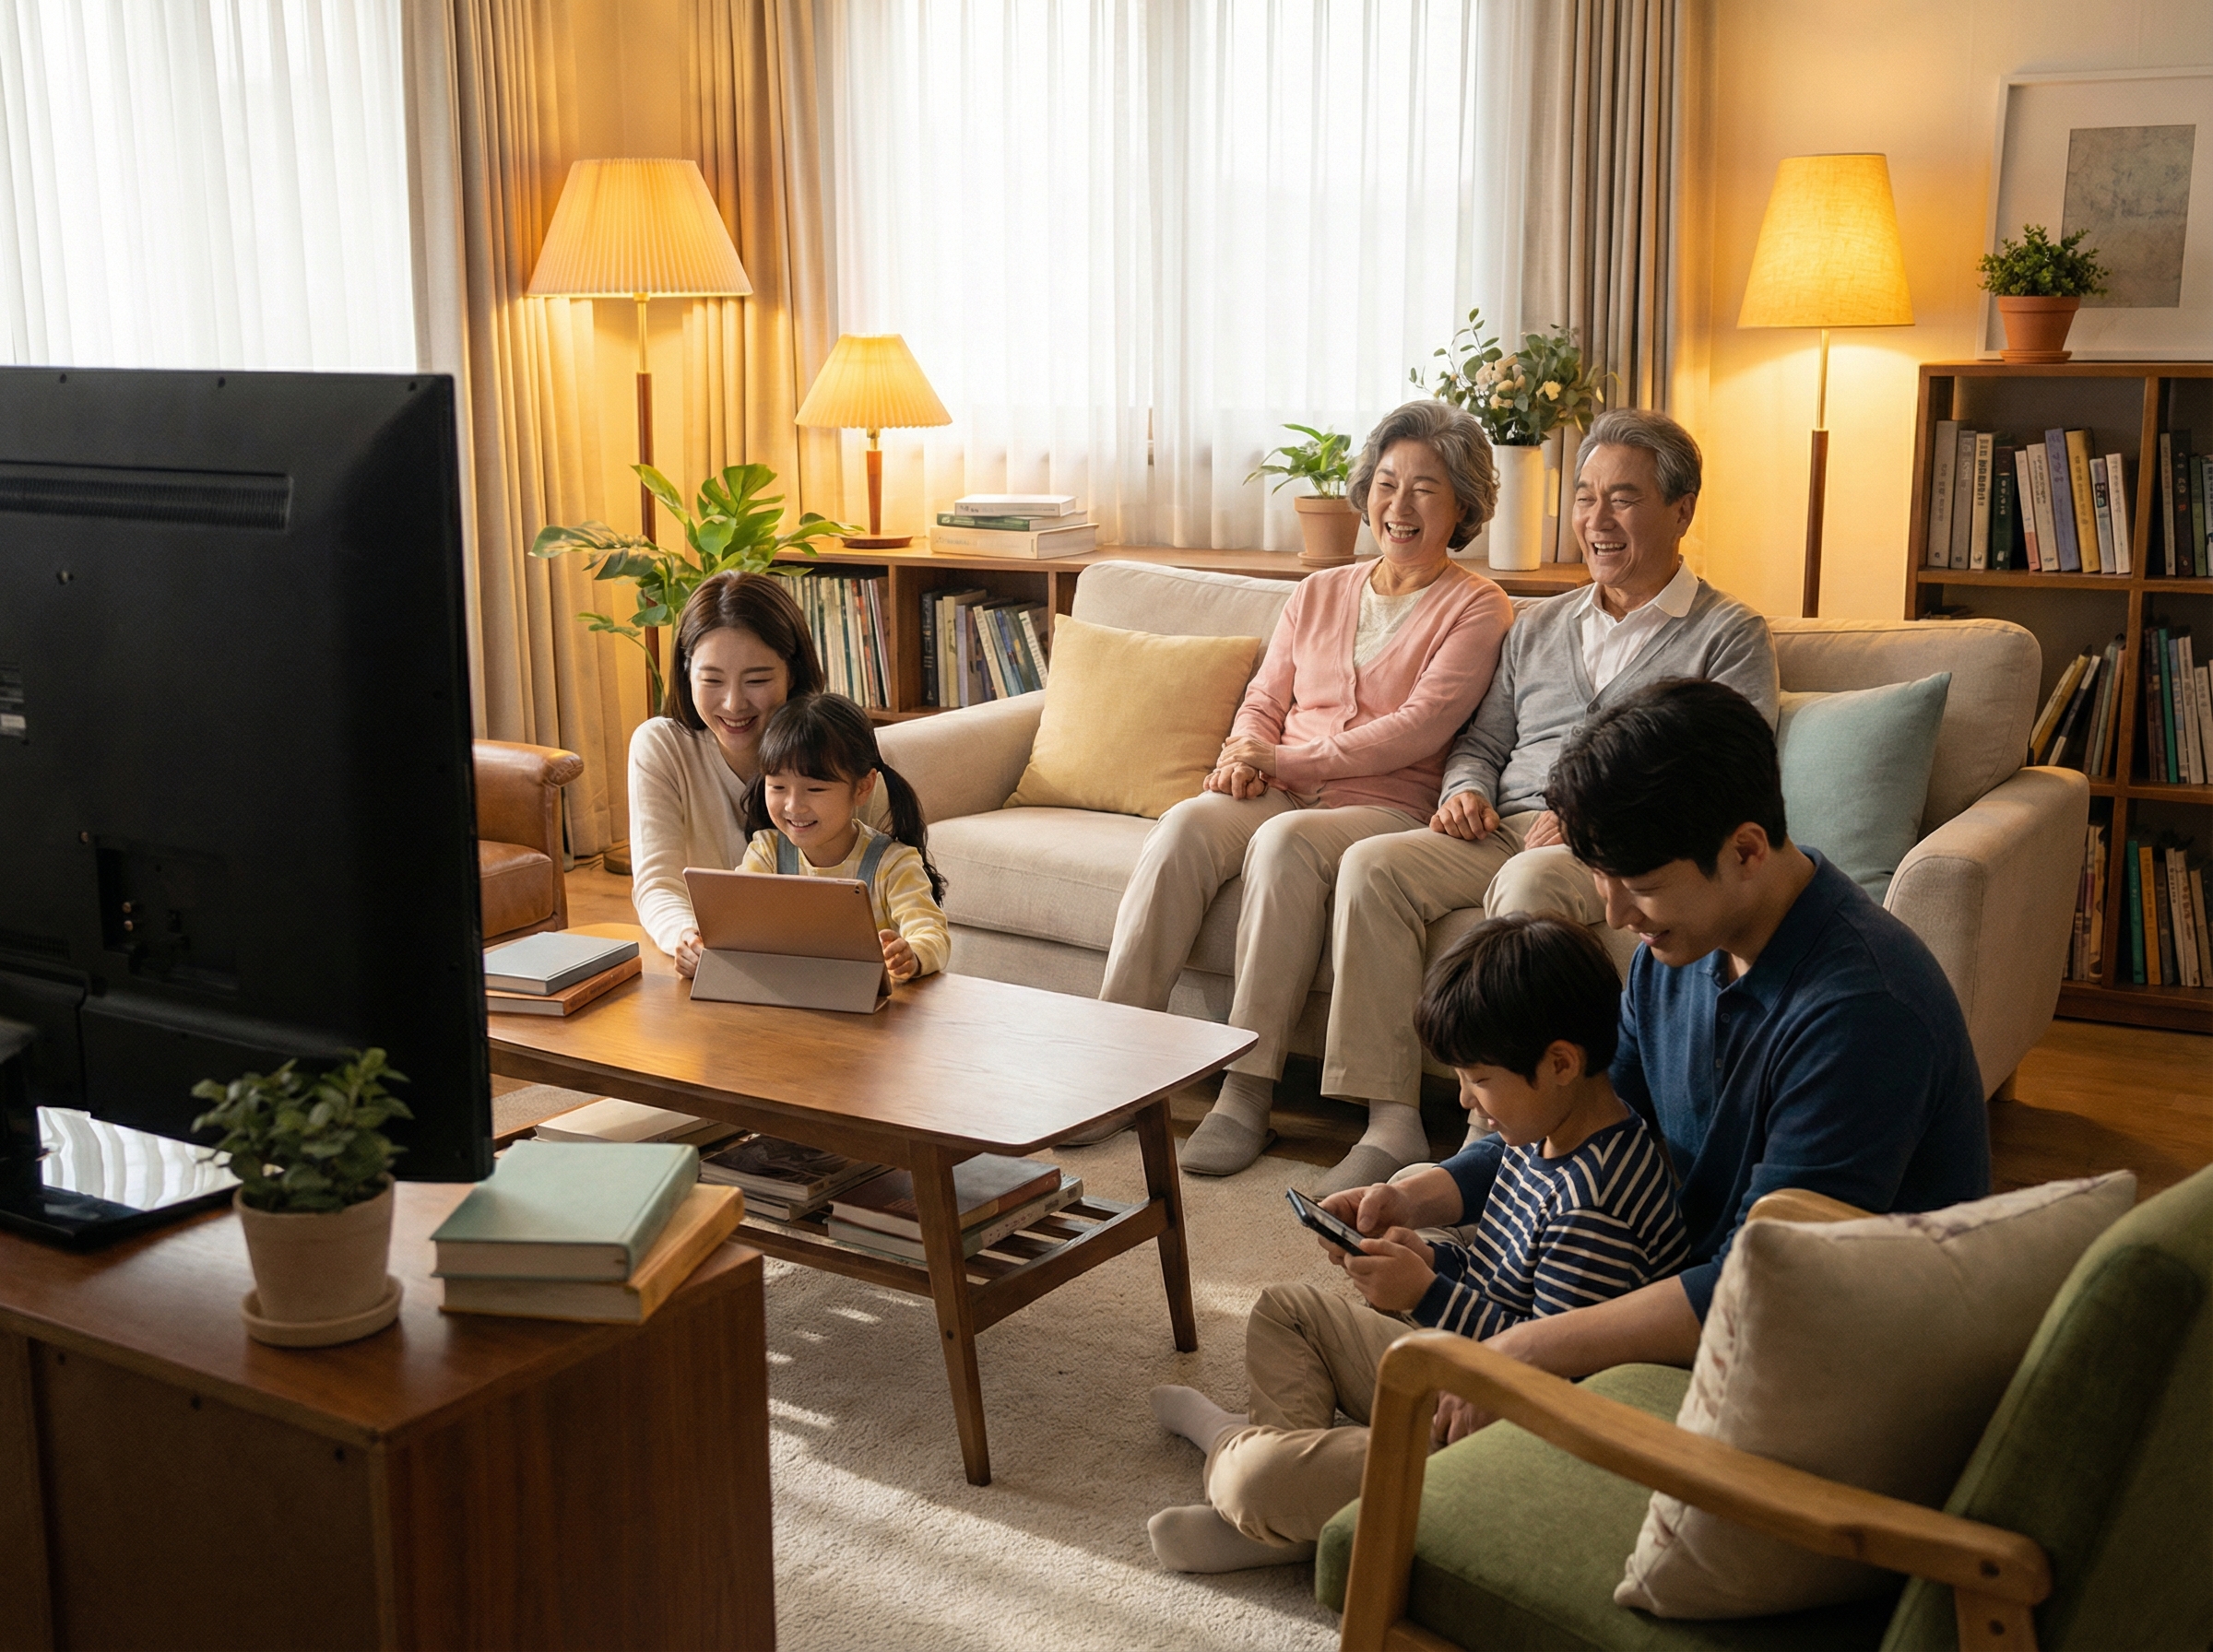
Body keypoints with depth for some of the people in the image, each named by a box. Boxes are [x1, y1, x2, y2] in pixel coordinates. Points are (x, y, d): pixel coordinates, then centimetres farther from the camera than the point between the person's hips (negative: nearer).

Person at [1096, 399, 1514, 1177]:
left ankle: (1248, 1090, -34)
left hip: (1387, 808, -4)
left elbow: (1418, 730, -9)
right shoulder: (1319, 593, 21)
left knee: (1287, 842, -37)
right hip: (1280, 794, 5)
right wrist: (1242, 757, -5)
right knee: (1186, 824, -28)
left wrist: (1283, 759, -11)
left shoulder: (1477, 608, 3)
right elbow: (1264, 698, 19)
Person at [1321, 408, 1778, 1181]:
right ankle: (1391, 1124, -25)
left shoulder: (1731, 636, 7)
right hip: (1508, 830, 5)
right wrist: (1467, 791, 3)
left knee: (1530, 881, -38)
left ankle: (1493, 1141, -34)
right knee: (1372, 864, -22)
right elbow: (1482, 740, 28)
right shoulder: (1538, 626, 26)